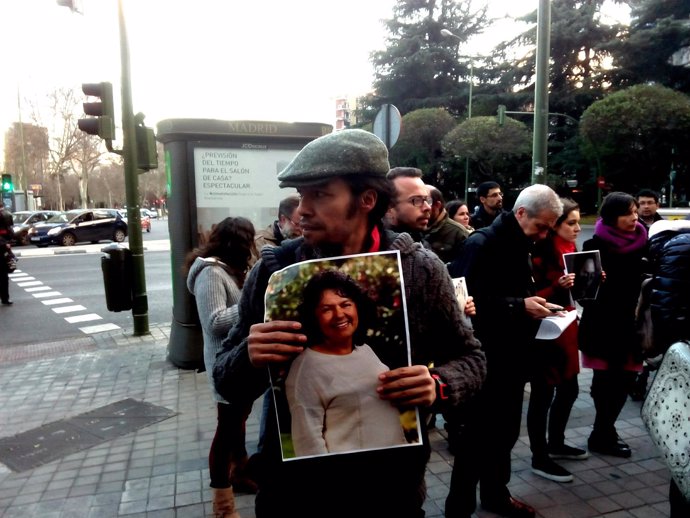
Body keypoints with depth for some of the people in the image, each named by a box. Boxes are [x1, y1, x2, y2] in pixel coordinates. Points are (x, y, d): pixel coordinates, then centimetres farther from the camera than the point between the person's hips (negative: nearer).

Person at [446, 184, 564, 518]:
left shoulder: (522, 245, 12)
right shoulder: (481, 244, -16)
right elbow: (469, 299, -24)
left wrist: (538, 300, 4)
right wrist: (520, 305, -25)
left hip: (514, 356, 9)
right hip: (487, 358, -9)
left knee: (506, 430, 19)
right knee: (478, 433, 1)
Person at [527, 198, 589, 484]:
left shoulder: (570, 250, 12)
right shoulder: (541, 253, -16)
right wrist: (558, 287, -31)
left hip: (566, 327, 9)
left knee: (569, 389, 18)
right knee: (542, 395, 0)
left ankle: (556, 443, 37)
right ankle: (540, 458, 13)